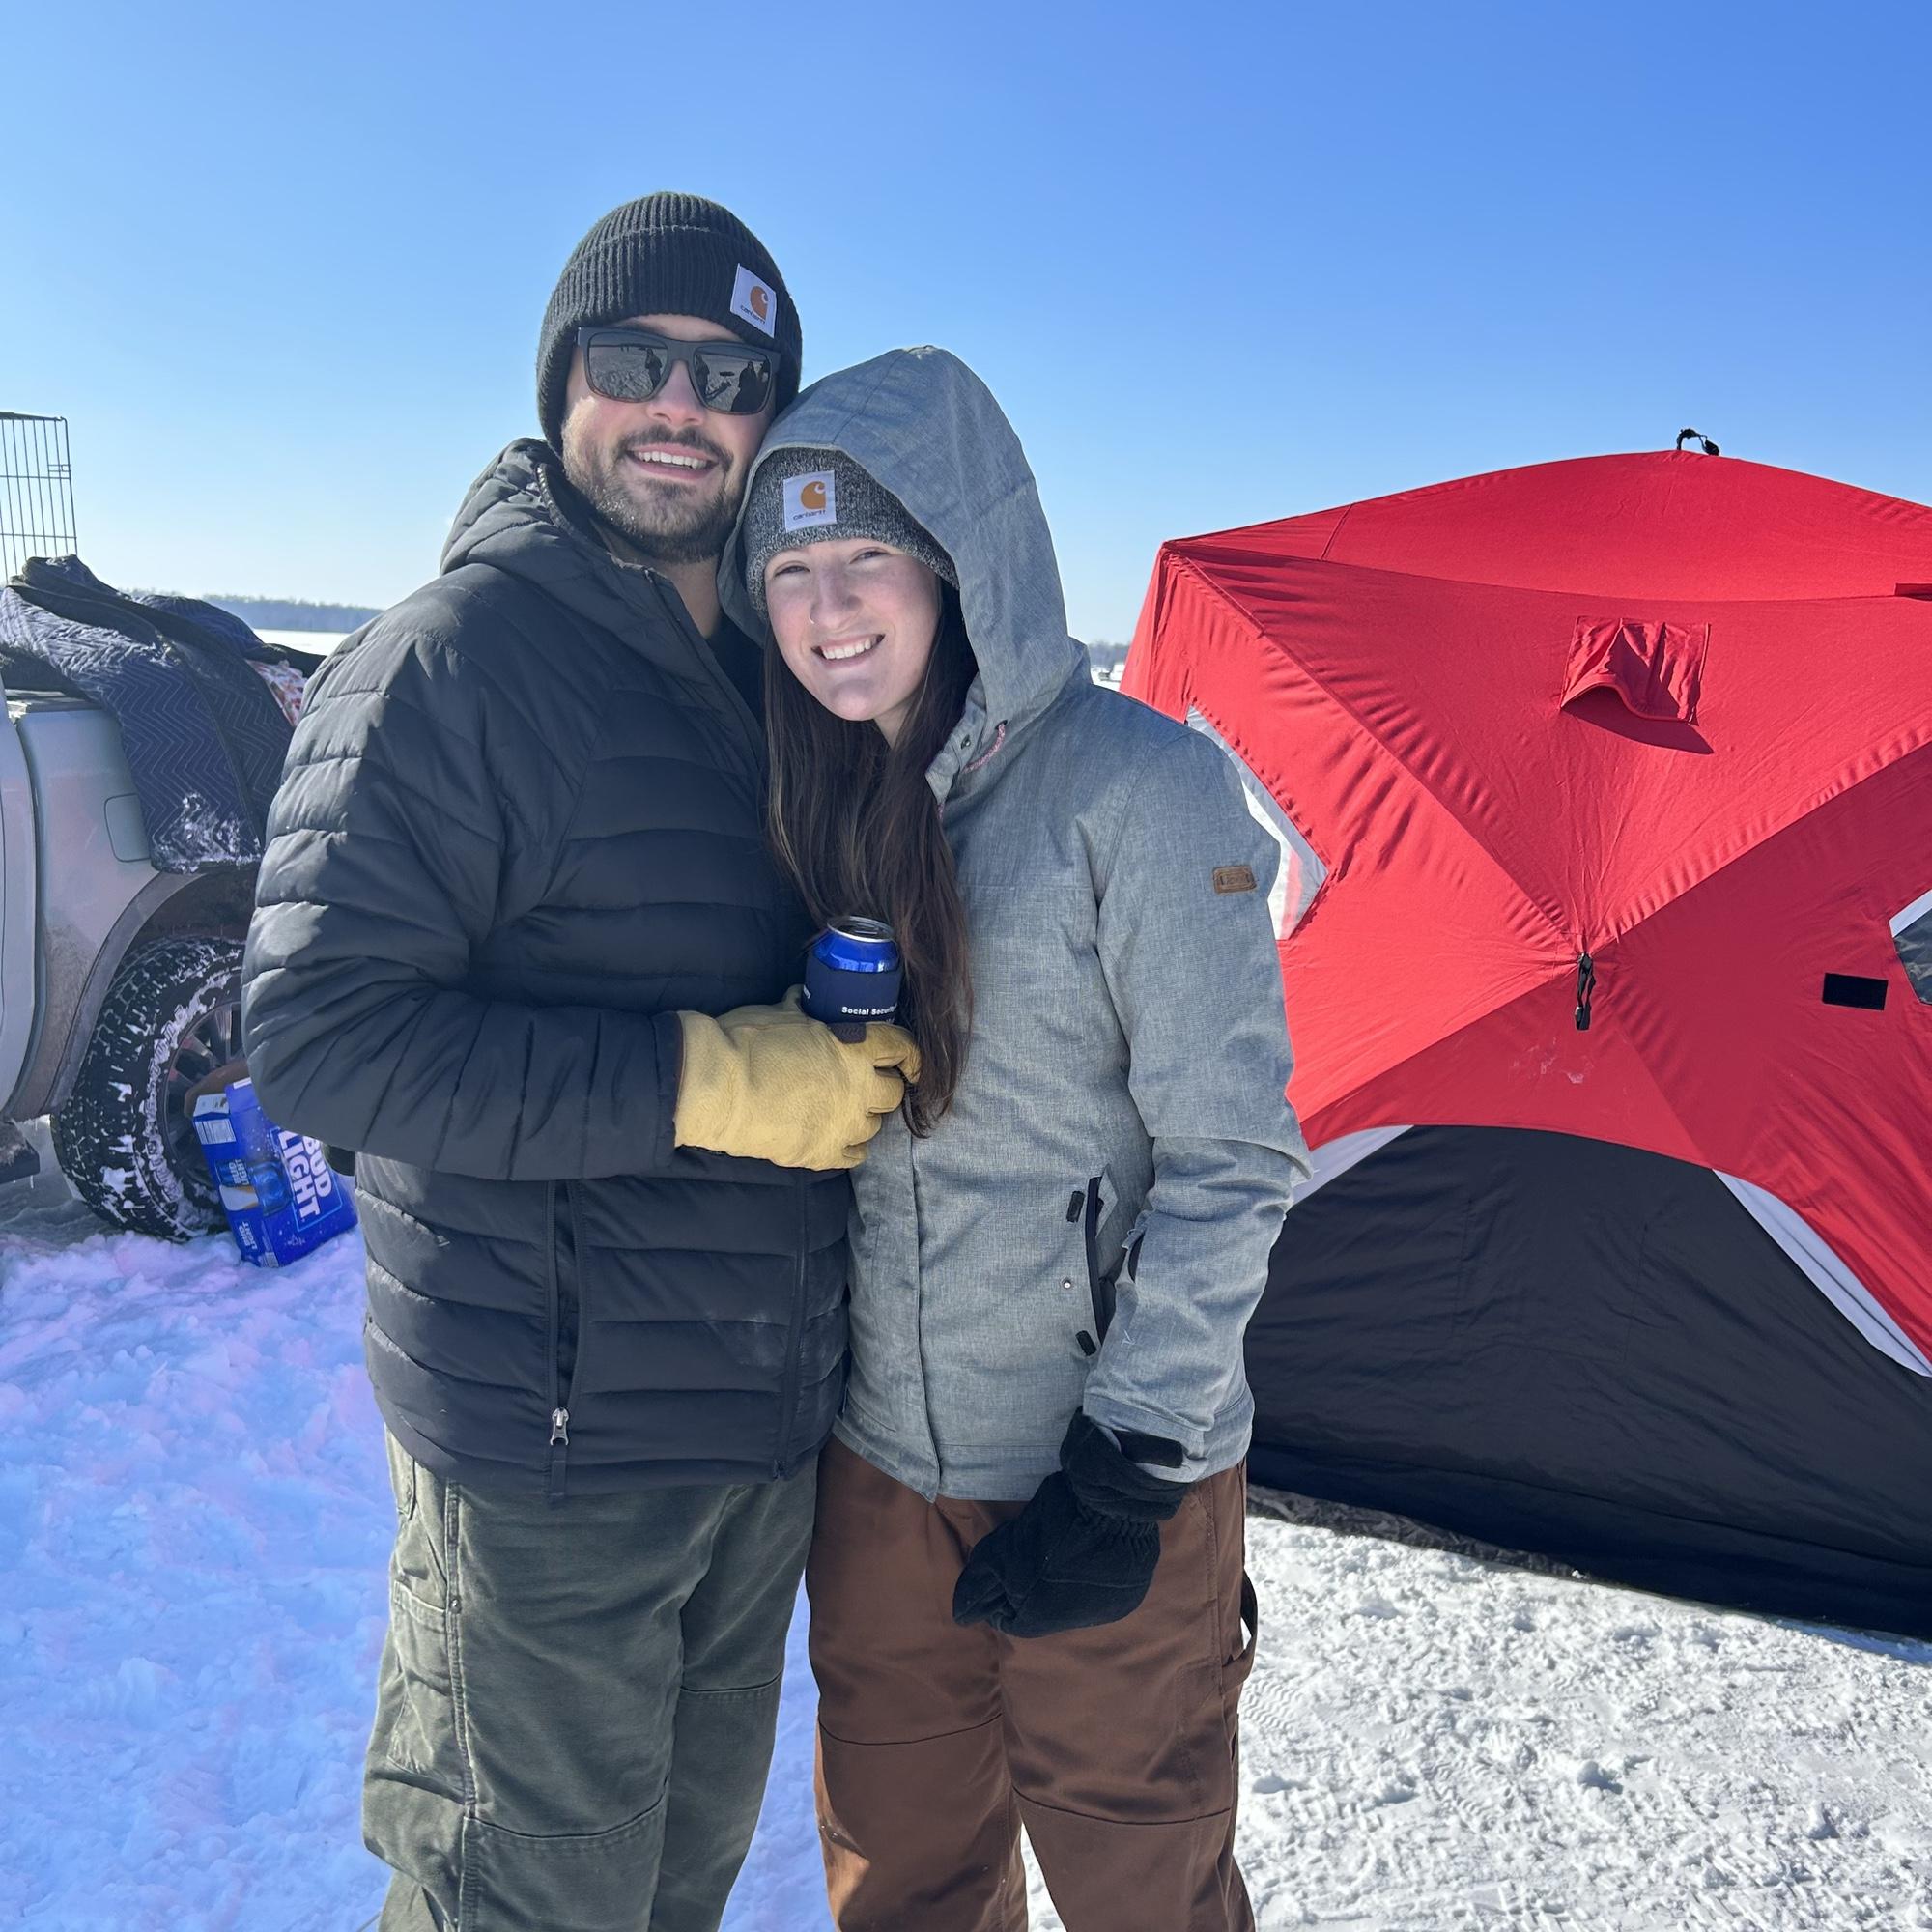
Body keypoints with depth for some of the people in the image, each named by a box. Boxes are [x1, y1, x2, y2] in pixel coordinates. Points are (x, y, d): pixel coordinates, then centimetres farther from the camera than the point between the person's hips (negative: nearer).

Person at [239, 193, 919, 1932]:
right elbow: (317, 1036, -22)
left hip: (767, 1424, 8)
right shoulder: (448, 663, -15)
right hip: (555, 1438, -7)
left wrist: (854, 1057, 4)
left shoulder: (765, 678, 9)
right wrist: (701, 1081, -25)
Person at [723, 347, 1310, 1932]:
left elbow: (1232, 1158, -16)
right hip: (879, 1460, 5)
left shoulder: (1140, 786, -17)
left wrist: (1133, 1469, -15)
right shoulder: (830, 803, 2)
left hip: (1103, 1469, -5)